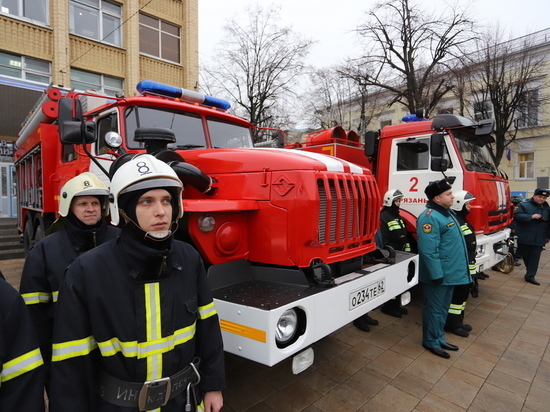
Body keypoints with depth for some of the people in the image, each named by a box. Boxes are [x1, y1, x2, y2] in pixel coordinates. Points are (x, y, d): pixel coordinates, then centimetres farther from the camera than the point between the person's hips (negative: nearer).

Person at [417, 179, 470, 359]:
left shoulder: (447, 213, 12)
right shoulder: (430, 217, -22)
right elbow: (428, 250, -27)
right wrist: (436, 274, -25)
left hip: (450, 273, 10)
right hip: (438, 275, -10)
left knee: (443, 308, 21)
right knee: (434, 309, 5)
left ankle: (439, 338, 36)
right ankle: (431, 342, 22)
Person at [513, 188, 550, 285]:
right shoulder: (523, 205, -1)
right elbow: (517, 215, -15)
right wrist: (531, 216, -24)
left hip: (539, 239, 3)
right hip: (524, 237, -3)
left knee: (535, 257, 1)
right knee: (525, 256, 6)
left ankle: (530, 276, 5)